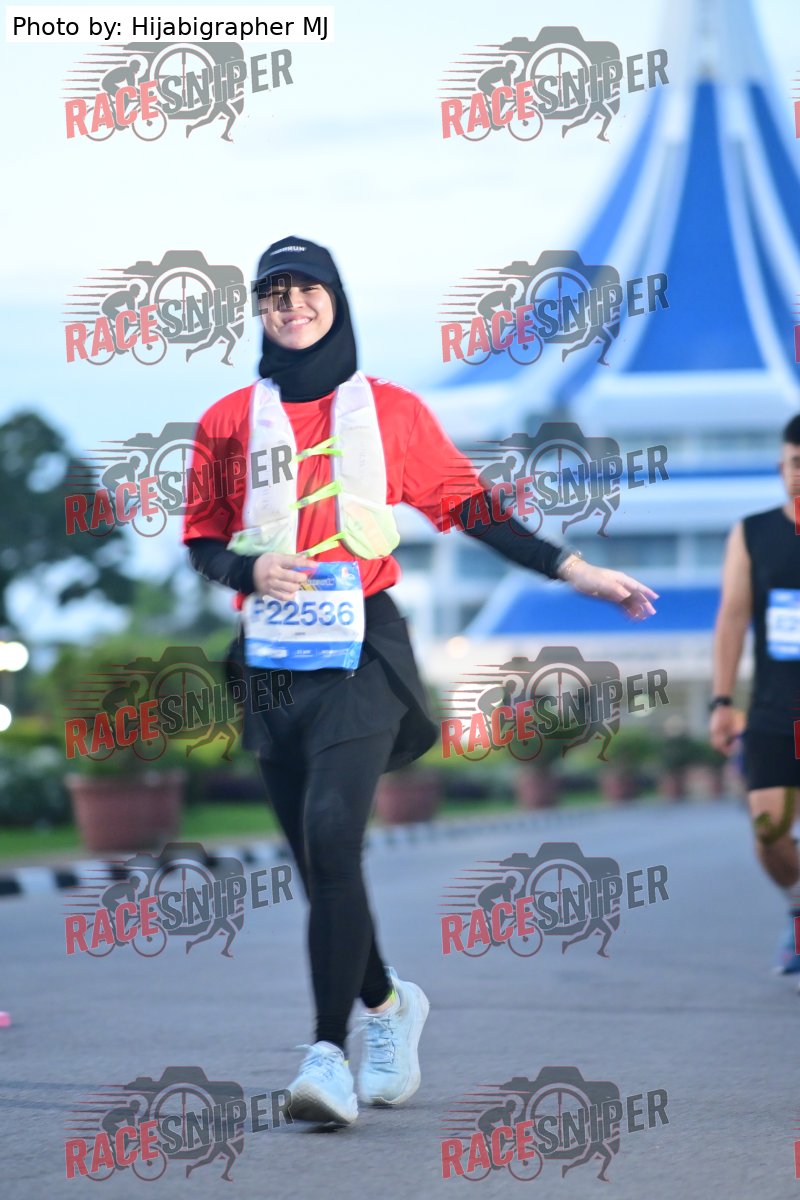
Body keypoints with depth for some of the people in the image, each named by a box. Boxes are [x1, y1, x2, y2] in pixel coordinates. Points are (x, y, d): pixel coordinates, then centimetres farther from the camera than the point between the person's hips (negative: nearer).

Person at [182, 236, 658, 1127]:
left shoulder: (390, 410, 9)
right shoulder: (229, 420, 12)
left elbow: (471, 506, 12)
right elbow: (200, 545, 14)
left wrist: (573, 570, 6)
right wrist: (250, 568, -8)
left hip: (361, 649, -3)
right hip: (272, 659, 3)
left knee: (332, 835, -22)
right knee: (317, 862, 6)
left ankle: (330, 1050, -25)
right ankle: (386, 1004, 33)